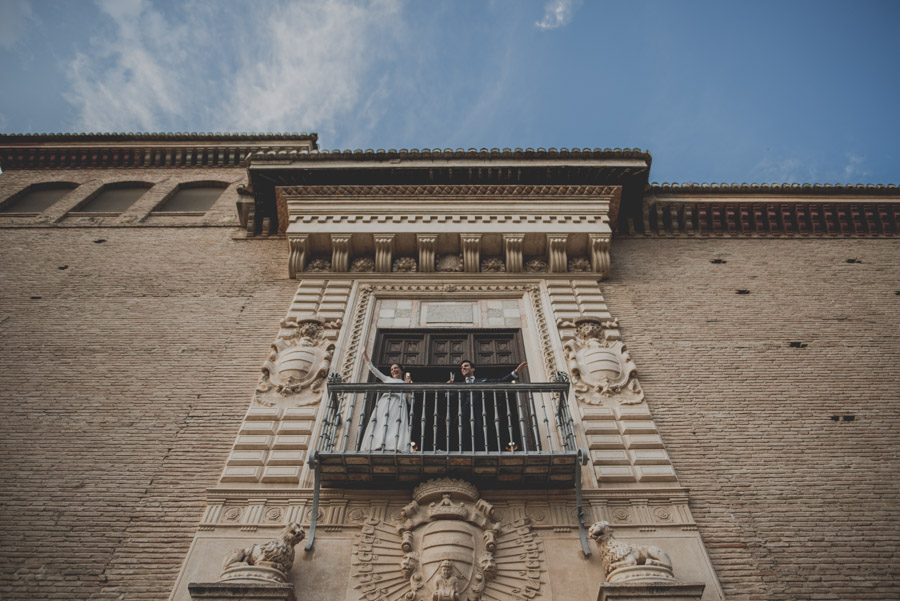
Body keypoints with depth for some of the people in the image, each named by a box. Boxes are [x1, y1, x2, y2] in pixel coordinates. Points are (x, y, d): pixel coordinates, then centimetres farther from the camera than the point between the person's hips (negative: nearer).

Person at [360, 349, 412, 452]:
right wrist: (365, 354, 38)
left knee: (396, 430, -25)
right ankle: (378, 449, -37)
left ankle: (394, 450, -43)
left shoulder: (406, 384, 32)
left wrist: (409, 385, 15)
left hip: (399, 405, -1)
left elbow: (410, 401, 21)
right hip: (384, 403, 1)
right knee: (380, 427, -22)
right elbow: (372, 368, 37)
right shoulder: (387, 379, 35)